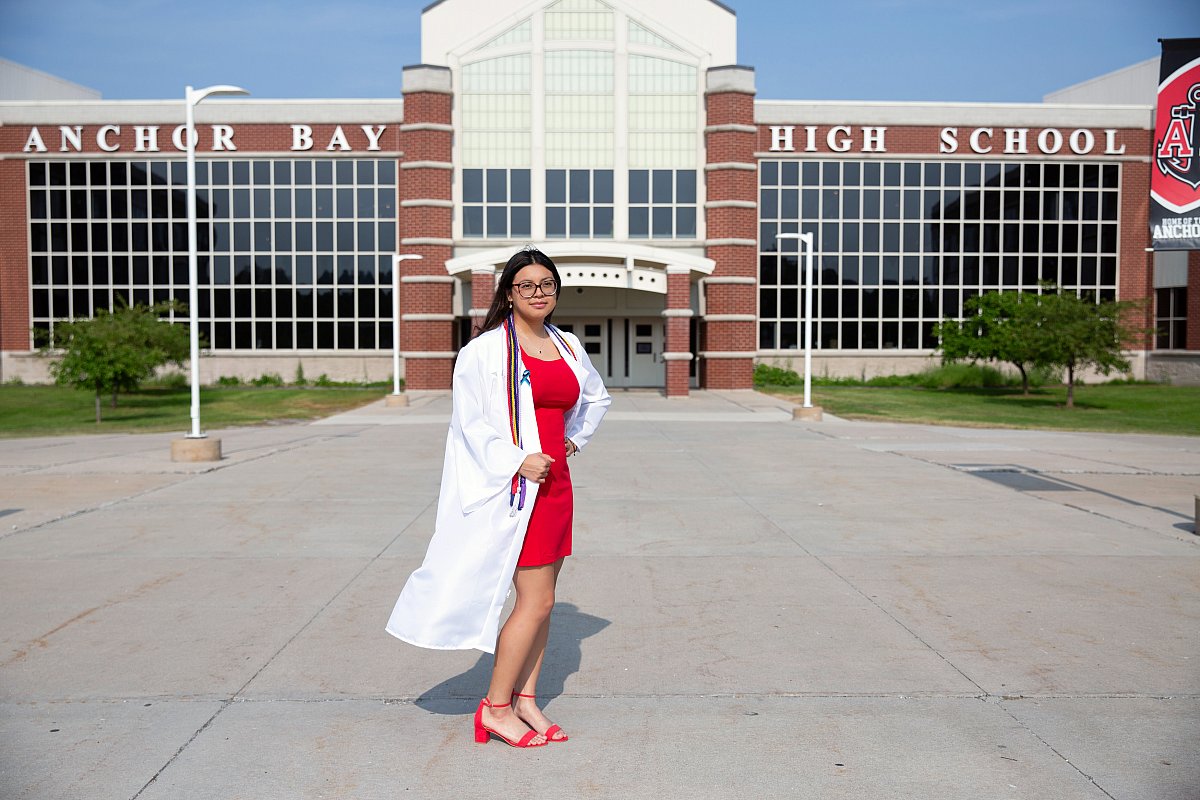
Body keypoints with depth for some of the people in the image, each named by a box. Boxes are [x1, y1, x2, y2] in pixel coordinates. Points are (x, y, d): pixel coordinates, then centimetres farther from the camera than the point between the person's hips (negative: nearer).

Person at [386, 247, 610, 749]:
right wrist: (518, 462, -19)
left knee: (540, 599, 11)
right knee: (537, 600, -6)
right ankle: (495, 708, 9)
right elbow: (472, 422, -11)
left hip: (554, 483, 7)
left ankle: (525, 699, 23)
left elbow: (596, 397, 30)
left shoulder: (568, 347, 13)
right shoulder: (486, 349, -7)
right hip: (513, 487, -7)